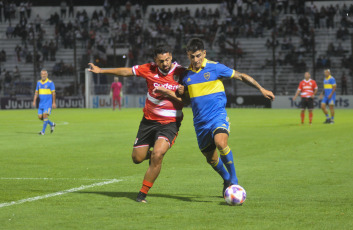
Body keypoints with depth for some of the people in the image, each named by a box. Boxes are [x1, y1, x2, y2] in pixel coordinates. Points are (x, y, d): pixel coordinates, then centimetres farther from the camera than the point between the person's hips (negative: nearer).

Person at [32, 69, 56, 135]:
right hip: (41, 103, 6)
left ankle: (43, 131, -9)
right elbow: (36, 92, 14)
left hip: (48, 103, -6)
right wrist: (34, 101, 5)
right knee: (40, 117, 3)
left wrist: (54, 103, -10)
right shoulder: (39, 82, 10)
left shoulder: (50, 83, -6)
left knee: (45, 115, -16)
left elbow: (53, 93, -7)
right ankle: (52, 124, 25)